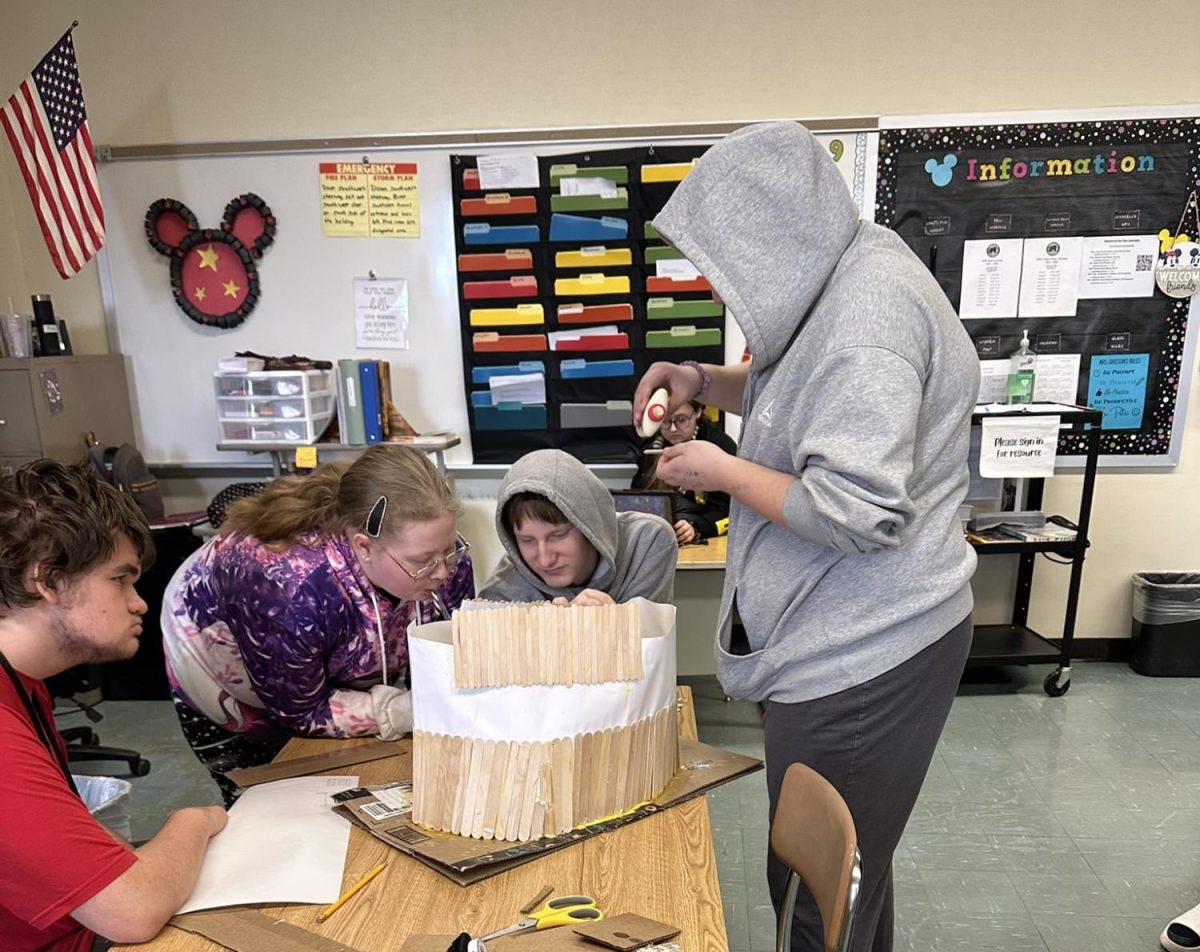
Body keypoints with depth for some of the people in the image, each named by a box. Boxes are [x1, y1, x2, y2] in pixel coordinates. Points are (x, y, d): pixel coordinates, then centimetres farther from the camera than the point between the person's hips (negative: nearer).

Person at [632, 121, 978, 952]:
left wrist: (723, 472, -14)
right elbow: (798, 400, 25)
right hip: (851, 639, 10)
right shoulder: (845, 284, 9)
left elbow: (857, 512, -28)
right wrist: (702, 381, 7)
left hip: (862, 657, -10)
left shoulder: (867, 310, -22)